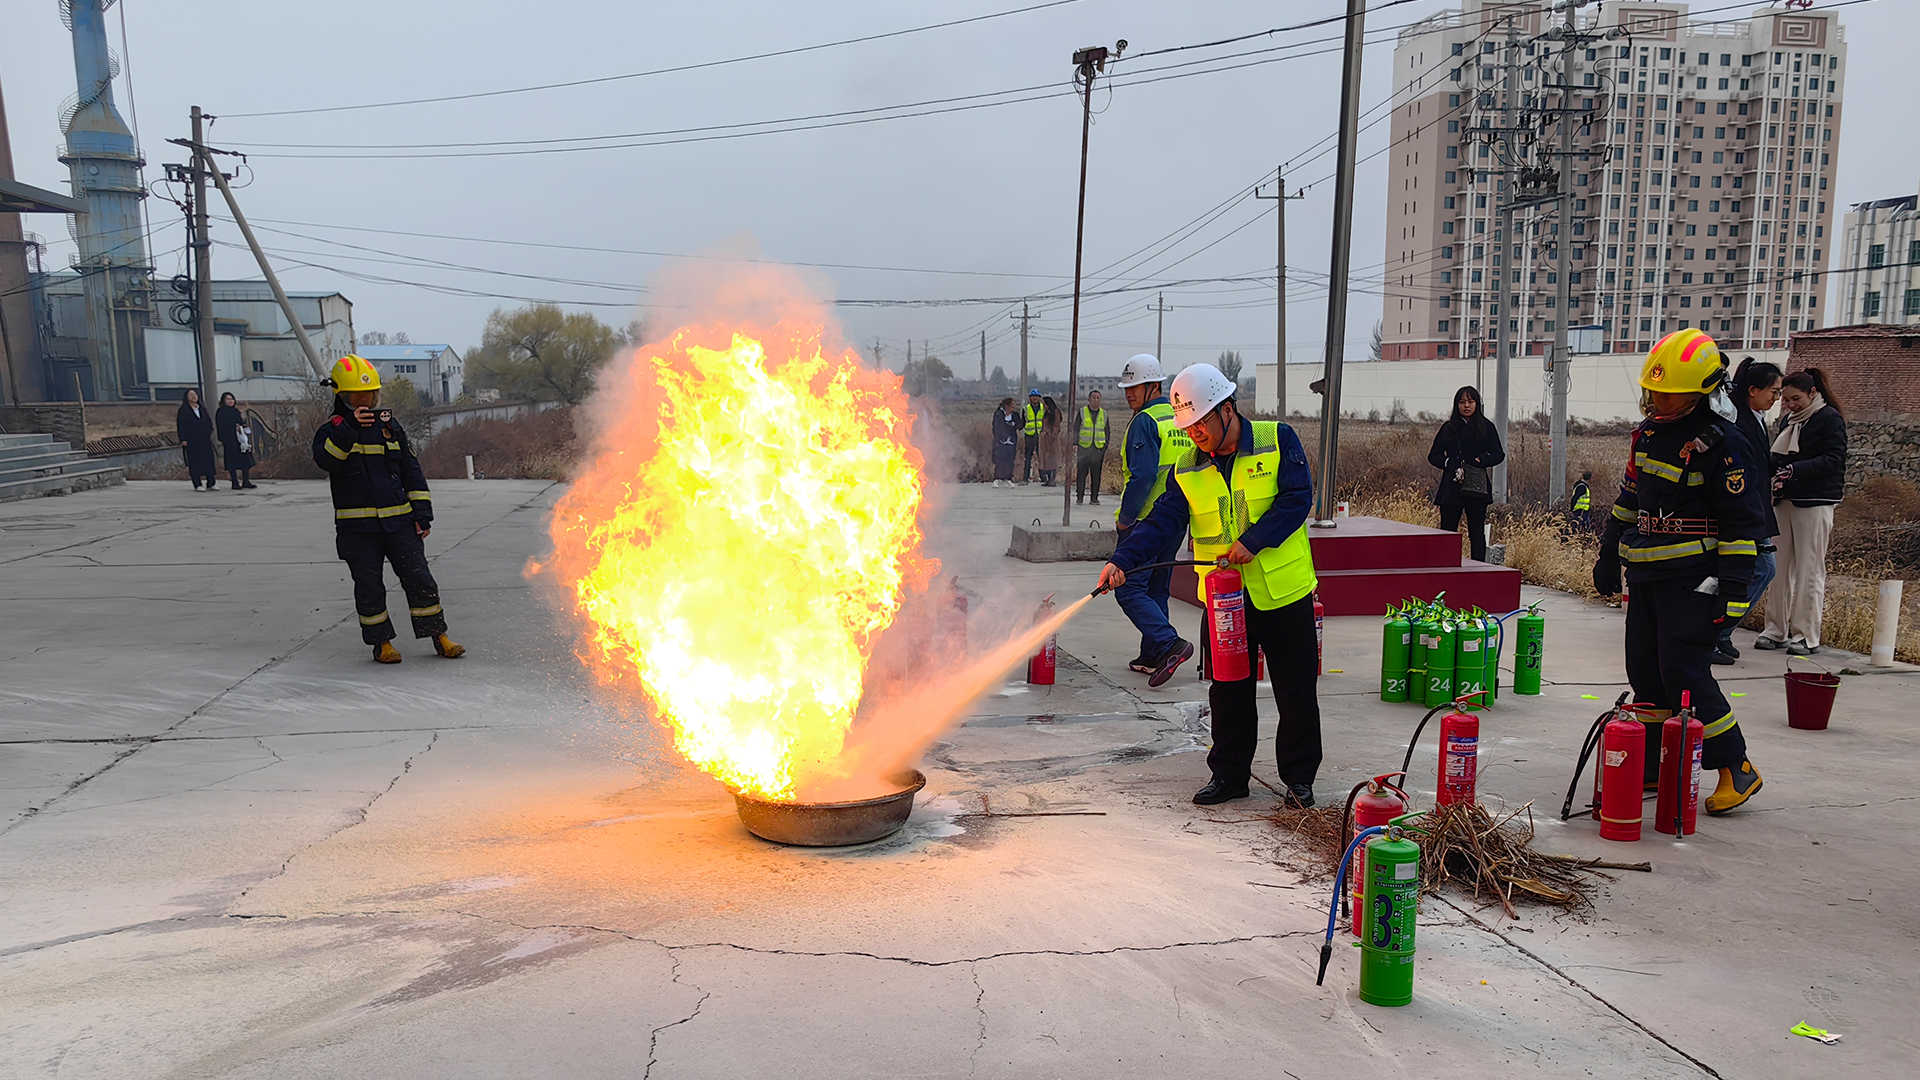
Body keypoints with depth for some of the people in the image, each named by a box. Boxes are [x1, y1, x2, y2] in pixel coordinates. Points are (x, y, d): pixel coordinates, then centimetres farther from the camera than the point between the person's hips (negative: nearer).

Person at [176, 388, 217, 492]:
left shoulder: (202, 409, 16)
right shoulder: (183, 411, 1)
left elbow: (209, 422, 19)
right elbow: (181, 425, -4)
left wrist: (209, 434, 7)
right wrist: (183, 439, -12)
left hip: (204, 440, 5)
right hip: (191, 440, -5)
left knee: (208, 460, 0)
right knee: (194, 462, -5)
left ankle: (210, 483, 3)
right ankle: (197, 485, -3)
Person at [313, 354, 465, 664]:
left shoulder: (389, 425, 12)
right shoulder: (331, 431, 1)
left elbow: (411, 470, 14)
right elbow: (326, 459, -22)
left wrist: (422, 511, 8)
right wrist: (348, 429, -34)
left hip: (399, 521, 2)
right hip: (358, 527, -2)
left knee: (419, 578, 1)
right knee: (369, 587, 2)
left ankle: (439, 637, 9)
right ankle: (382, 642, 16)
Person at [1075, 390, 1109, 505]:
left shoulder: (1104, 414, 11)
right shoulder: (1082, 412, 4)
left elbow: (1107, 431, 16)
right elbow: (1075, 429, 5)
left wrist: (1106, 447, 8)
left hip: (1099, 448, 2)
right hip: (1084, 447, -2)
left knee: (1096, 474, 2)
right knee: (1081, 473, -3)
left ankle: (1095, 498, 9)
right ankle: (1079, 497, 5)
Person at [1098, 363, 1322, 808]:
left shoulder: (1278, 441, -6)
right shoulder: (1187, 466, 2)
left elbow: (1297, 498, -13)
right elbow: (1162, 521, -5)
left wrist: (1253, 540, -23)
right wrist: (1122, 559, -20)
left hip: (1283, 589, -3)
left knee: (1296, 689, 6)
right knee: (1228, 689, 10)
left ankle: (1299, 777, 20)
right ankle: (1229, 774, 24)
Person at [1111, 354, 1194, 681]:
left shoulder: (1145, 422, -14)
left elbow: (1142, 475, -22)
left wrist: (1125, 517, -14)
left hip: (1145, 520, -9)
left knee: (1129, 588, -6)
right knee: (1157, 589, 16)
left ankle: (1169, 644, -18)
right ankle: (1151, 655, 20)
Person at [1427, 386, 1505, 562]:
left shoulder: (1486, 427, 6)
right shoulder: (1448, 428, 9)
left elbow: (1498, 454, 6)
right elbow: (1433, 455, 10)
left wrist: (1481, 461, -13)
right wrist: (1448, 463, -9)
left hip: (1477, 487, -1)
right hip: (1451, 487, 1)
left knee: (1477, 533, 2)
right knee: (1447, 531, -1)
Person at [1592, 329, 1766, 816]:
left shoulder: (1721, 444, -12)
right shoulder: (1649, 433, 11)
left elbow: (1744, 521, -12)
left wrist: (1734, 588, -16)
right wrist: (1609, 555, 22)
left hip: (1692, 579, -8)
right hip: (1647, 575, 8)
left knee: (1684, 673, -9)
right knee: (1645, 671, 8)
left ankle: (1736, 767, 7)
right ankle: (1651, 768, 18)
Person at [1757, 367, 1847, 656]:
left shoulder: (1830, 419, -5)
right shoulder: (1789, 419, 15)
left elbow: (1833, 460, -14)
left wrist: (1794, 470, -26)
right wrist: (1773, 471, -1)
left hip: (1815, 503, -6)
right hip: (1784, 500, 7)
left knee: (1809, 569, -3)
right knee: (1779, 566, 6)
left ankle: (1806, 635, 3)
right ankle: (1776, 629, 11)